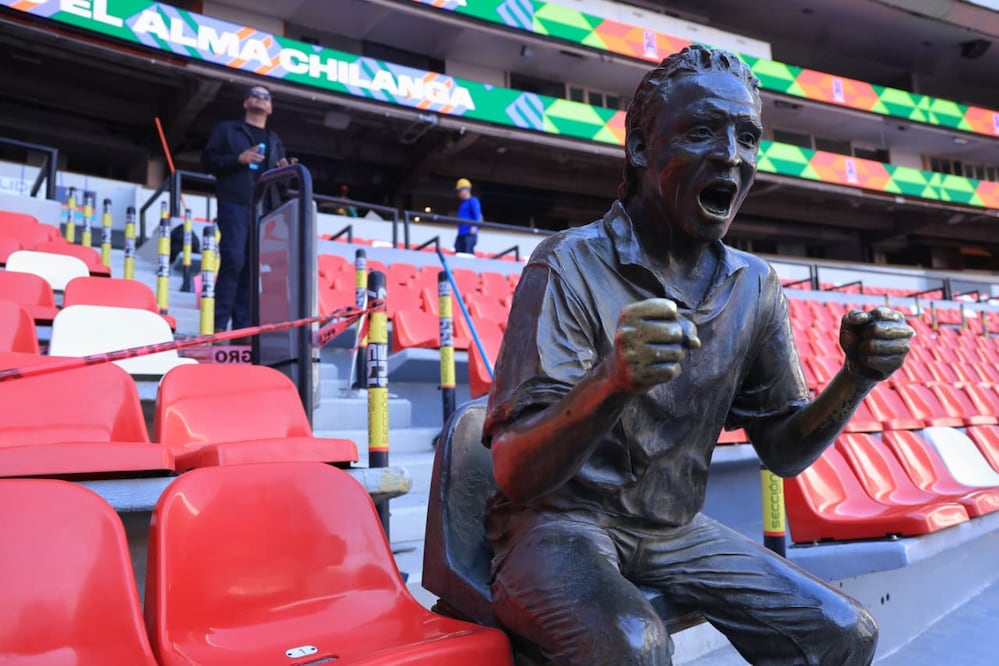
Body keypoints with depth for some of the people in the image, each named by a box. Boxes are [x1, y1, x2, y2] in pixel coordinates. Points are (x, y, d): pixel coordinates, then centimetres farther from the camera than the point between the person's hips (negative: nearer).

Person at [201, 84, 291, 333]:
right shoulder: (226, 129, 15)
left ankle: (243, 328, -2)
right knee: (233, 260, -17)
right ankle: (219, 324, -13)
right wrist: (238, 159, -10)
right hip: (234, 205, -4)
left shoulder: (275, 140, 26)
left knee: (253, 266, -2)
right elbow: (208, 161, 6)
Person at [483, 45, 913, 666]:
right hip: (560, 523, -5)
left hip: (673, 528, 6)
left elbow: (783, 450, 5)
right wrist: (612, 382, -42)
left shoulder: (755, 287, 1)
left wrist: (854, 380, -14)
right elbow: (515, 474, -23)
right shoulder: (572, 265, -18)